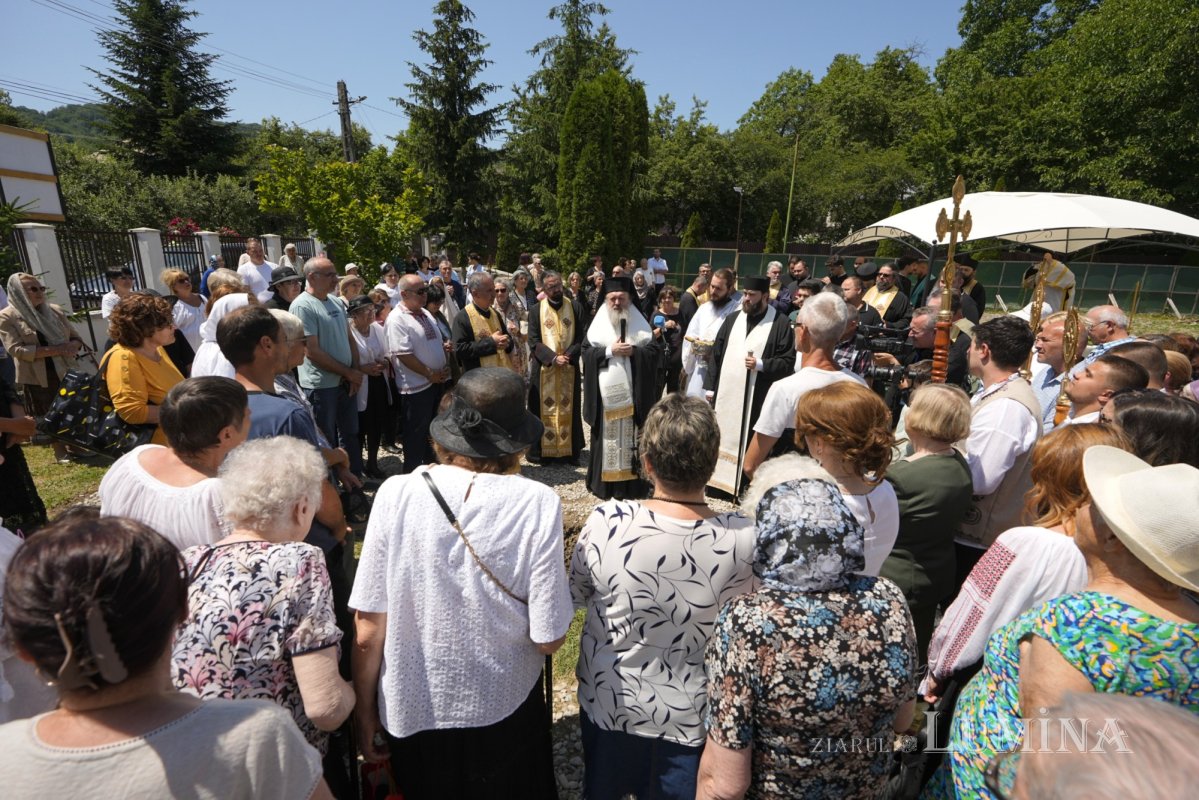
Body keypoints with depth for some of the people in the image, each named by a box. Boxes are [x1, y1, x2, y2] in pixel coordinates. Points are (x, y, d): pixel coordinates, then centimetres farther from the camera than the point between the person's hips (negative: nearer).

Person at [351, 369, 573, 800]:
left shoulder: (396, 494, -18)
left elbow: (369, 628, -12)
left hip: (411, 713, 1)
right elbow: (548, 638, -17)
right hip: (504, 715, 0)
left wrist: (366, 715, 4)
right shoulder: (537, 504, -22)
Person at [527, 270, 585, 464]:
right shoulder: (536, 310, 1)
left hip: (570, 368, 1)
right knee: (544, 409, 4)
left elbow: (583, 337, 0)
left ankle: (570, 449, 16)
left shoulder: (576, 307, 4)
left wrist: (568, 355, -15)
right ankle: (541, 450, 13)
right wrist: (553, 358, -16)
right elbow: (533, 342, -4)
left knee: (569, 409, 7)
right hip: (544, 369, -1)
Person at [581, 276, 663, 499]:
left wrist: (634, 351, -13)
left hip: (632, 391, 0)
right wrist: (609, 350, -14)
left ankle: (630, 483, 12)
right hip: (605, 391, 0)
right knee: (606, 435, 3)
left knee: (630, 435, 3)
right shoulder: (597, 323, 7)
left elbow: (656, 350, 2)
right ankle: (604, 482, 13)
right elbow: (586, 351, -1)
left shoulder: (641, 324, 7)